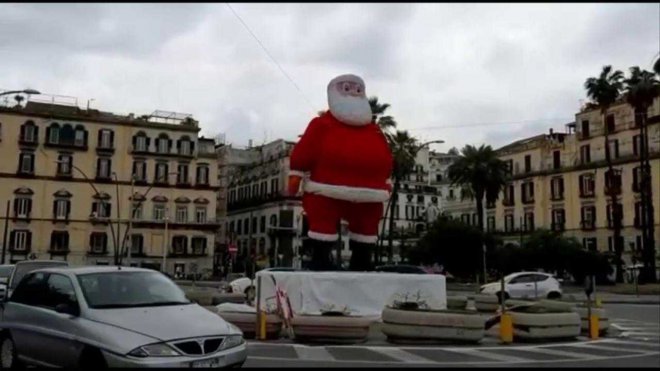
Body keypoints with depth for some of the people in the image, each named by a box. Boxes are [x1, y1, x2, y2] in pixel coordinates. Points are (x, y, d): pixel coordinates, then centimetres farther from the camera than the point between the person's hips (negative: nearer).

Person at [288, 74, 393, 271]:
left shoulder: (374, 129, 15)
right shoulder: (322, 124, 0)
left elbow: (386, 157, 18)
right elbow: (304, 150, -5)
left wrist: (386, 181, 16)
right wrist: (296, 174, -9)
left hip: (366, 195, 5)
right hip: (327, 191, -4)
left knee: (366, 231, 12)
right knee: (324, 229, -1)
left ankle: (361, 266, 25)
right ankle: (320, 262, 9)